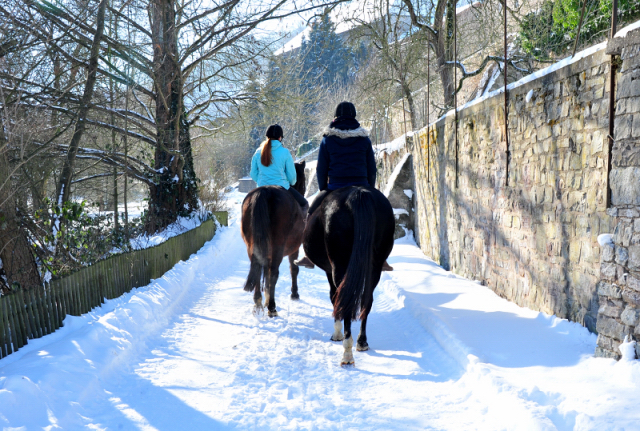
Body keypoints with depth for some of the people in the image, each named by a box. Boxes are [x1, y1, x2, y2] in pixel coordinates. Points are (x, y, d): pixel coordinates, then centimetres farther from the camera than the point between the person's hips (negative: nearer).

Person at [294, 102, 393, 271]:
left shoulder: (327, 139, 2)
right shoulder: (364, 139, 5)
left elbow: (321, 168, 4)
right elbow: (372, 168, 8)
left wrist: (323, 190, 13)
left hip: (335, 187, -1)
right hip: (360, 186, 1)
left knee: (313, 216, 16)